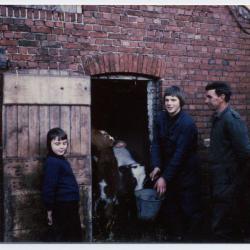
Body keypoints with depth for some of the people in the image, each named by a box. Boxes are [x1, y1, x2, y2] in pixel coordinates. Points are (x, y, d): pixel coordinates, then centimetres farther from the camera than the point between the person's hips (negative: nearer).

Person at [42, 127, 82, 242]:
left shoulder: (61, 160, 12)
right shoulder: (52, 162, -18)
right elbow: (49, 187, -21)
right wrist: (50, 210, -17)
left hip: (70, 205, 10)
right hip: (62, 207, -10)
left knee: (75, 236, 20)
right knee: (61, 237, 1)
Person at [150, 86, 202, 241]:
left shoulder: (187, 123, -21)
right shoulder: (161, 118, -2)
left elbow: (180, 154, -23)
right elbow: (156, 143, 0)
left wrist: (165, 177, -22)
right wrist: (157, 166, -13)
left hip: (186, 171, -6)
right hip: (168, 169, 6)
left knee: (190, 209, 3)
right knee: (169, 207, 14)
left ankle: (191, 238, 19)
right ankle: (174, 237, 30)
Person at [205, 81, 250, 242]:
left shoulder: (231, 119, -18)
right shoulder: (218, 118, 10)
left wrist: (233, 169, -9)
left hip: (228, 182, -9)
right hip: (221, 180, 9)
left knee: (221, 229, -3)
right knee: (231, 225, 21)